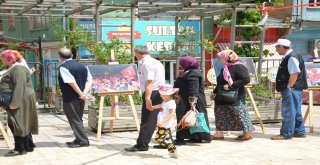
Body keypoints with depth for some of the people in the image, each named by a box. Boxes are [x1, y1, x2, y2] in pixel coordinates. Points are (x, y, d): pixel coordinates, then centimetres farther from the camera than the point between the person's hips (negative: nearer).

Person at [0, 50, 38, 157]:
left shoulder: (18, 69, -15)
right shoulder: (11, 69, 18)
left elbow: (19, 86, -25)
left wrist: (15, 102, -28)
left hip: (20, 100, -10)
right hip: (14, 100, 10)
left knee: (18, 123, -7)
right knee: (20, 124, 14)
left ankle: (20, 148, -1)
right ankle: (28, 146, 22)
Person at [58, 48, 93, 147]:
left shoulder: (63, 67, -13)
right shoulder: (81, 66, 9)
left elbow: (72, 82, -23)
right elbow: (89, 80, 2)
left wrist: (81, 94, -17)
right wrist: (85, 92, -8)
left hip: (70, 98, -7)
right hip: (80, 98, 8)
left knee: (74, 119, 0)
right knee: (78, 119, 18)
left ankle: (83, 141, -1)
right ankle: (79, 139, 24)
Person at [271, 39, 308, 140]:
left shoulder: (292, 57, -16)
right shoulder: (287, 57, 15)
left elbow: (295, 73, -23)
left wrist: (288, 87, -20)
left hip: (291, 90, -11)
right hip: (293, 89, 11)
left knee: (288, 112, -7)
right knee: (296, 112, 15)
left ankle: (286, 134, -4)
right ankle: (299, 132, 23)